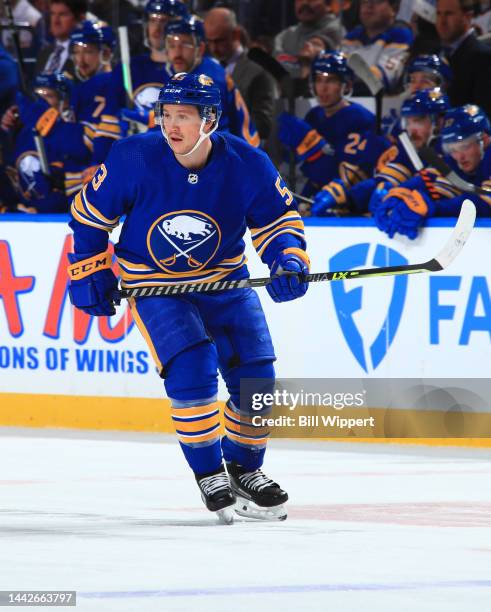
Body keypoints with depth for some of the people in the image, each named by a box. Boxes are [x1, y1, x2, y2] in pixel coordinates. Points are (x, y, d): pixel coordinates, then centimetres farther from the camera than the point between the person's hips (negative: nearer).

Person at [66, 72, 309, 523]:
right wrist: (90, 273, -3)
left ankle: (244, 468, 22)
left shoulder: (248, 165, -18)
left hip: (224, 282, 2)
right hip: (153, 284, -2)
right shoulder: (134, 158, -20)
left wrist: (289, 261, -24)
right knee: (191, 368, -23)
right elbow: (89, 213, -4)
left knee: (256, 378, -4)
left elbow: (279, 217, -5)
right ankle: (208, 474, -4)